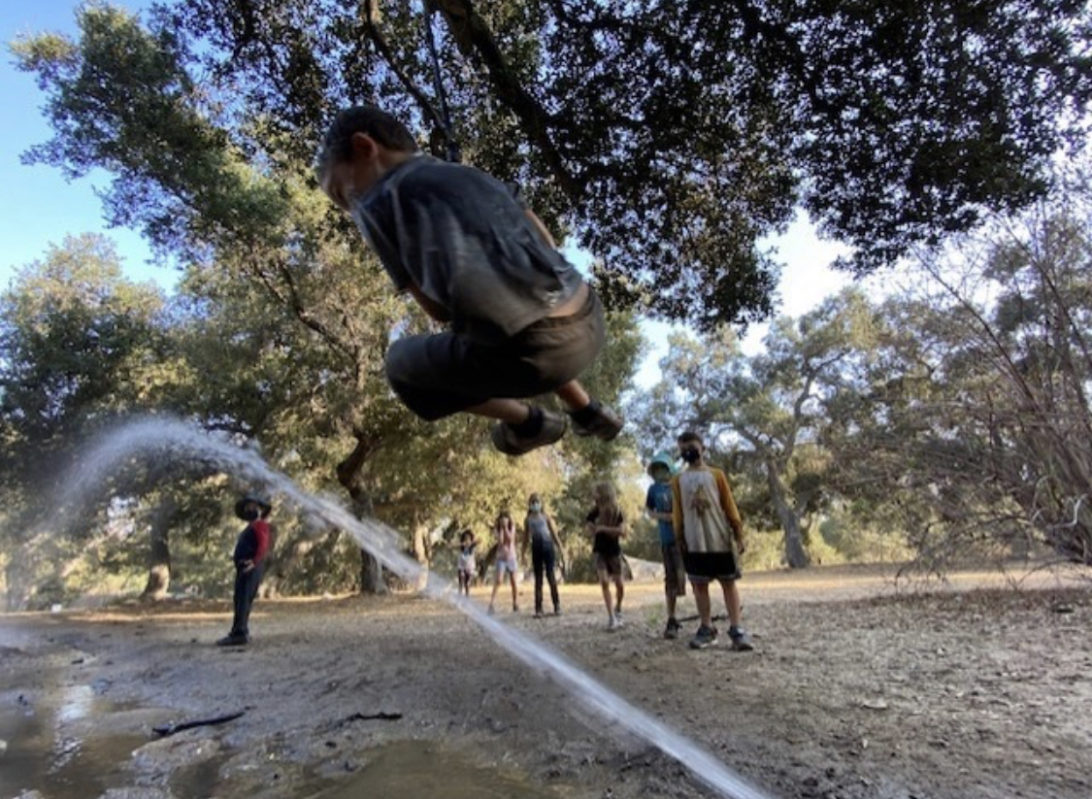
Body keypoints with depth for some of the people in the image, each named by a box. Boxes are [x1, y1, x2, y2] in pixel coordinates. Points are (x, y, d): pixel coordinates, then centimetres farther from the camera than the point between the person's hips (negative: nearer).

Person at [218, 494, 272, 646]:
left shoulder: (260, 524, -7)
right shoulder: (250, 526, 24)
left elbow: (263, 546, -20)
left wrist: (254, 562, -29)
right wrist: (236, 556, 11)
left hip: (251, 568, -10)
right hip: (244, 568, 10)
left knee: (243, 600, -12)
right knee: (241, 600, 13)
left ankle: (239, 634, -13)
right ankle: (242, 633, 20)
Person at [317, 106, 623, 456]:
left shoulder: (374, 203, 6)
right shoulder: (475, 176, 22)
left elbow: (438, 309, 7)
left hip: (534, 352, -7)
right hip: (590, 323, 7)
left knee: (402, 364, 22)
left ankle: (528, 422, 24)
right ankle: (589, 413, 43)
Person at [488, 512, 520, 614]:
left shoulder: (512, 527, -1)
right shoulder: (497, 529, -4)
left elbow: (510, 538, -16)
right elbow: (500, 541, -19)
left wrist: (506, 527, -16)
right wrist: (501, 528, -16)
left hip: (511, 557, 2)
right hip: (501, 558, -2)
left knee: (513, 582, 6)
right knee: (498, 582, -14)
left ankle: (516, 605, 16)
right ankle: (491, 605, -16)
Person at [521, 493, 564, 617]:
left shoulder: (546, 516, 6)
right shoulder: (528, 519, 10)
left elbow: (554, 532, 5)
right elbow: (526, 537, 12)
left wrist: (559, 547, -1)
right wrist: (524, 552, 7)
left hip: (548, 545, -2)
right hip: (536, 547, 2)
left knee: (550, 575, -4)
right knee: (538, 578, 4)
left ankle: (557, 606, 6)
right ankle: (538, 609, 7)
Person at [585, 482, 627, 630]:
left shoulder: (617, 512, -10)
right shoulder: (595, 512, -6)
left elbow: (622, 531, -20)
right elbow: (588, 527, 7)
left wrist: (604, 528, -27)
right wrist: (591, 528, -16)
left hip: (614, 551, 0)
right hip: (600, 551, 0)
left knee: (618, 584, 6)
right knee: (604, 582, -15)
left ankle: (618, 611, 33)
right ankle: (611, 617, -10)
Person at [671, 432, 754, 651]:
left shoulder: (716, 475, 4)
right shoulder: (678, 480, 7)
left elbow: (729, 505, 3)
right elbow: (677, 512, 7)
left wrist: (738, 534, -2)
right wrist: (679, 538, 1)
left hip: (721, 540, -1)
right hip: (695, 543, 1)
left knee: (729, 583, 3)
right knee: (699, 585, 5)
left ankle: (736, 630, 8)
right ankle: (706, 629, 15)